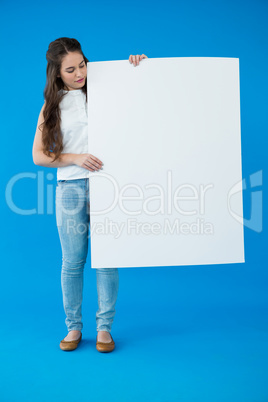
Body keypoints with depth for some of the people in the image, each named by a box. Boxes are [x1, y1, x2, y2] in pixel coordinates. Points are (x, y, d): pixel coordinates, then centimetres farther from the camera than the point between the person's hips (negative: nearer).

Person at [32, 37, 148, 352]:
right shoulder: (53, 105, 9)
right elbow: (38, 155, 4)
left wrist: (136, 67, 0)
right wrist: (76, 158, -10)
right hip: (70, 188, 1)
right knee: (72, 262, 5)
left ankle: (104, 327, 18)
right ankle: (73, 327, 23)